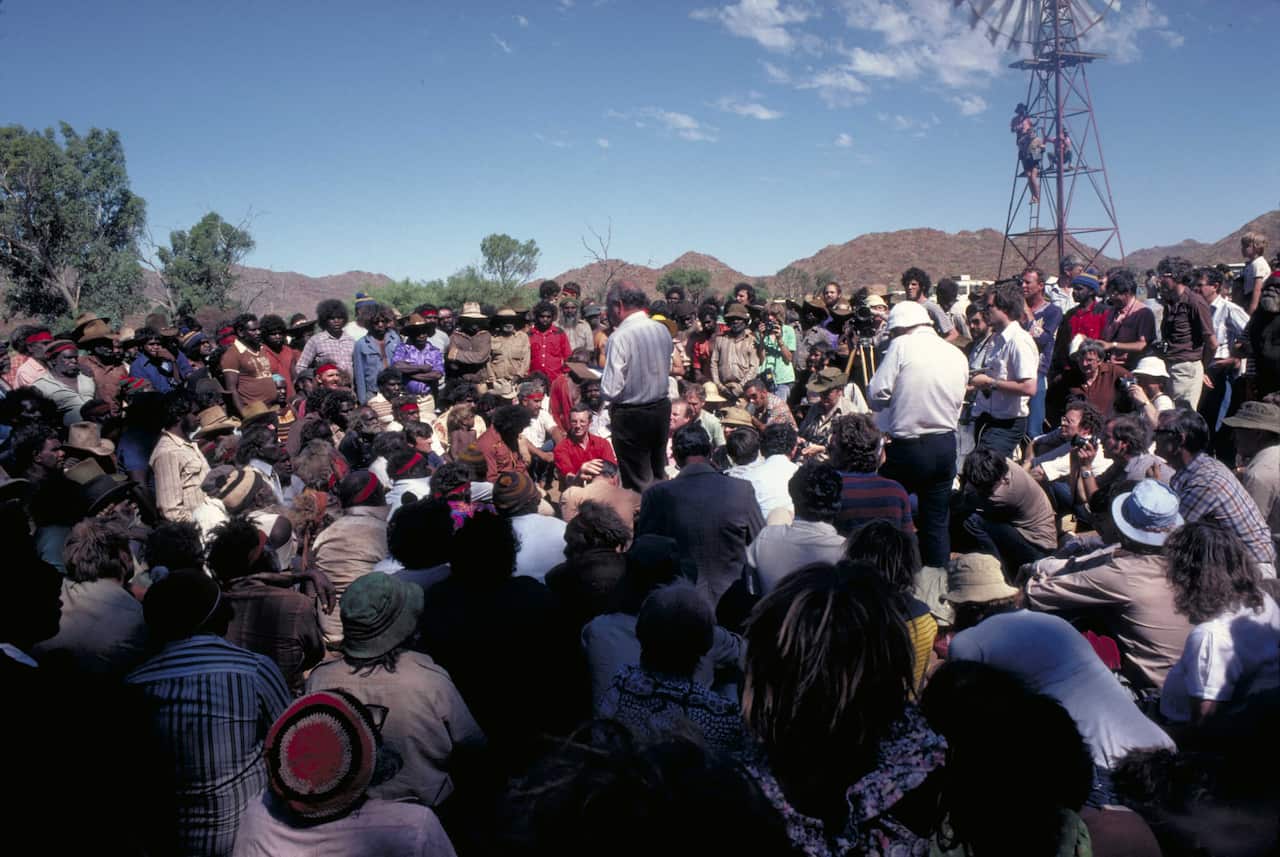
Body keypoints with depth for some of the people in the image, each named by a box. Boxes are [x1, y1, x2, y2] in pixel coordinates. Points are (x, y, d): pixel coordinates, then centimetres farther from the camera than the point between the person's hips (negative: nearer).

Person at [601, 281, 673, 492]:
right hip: (662, 409, 7)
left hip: (631, 416, -6)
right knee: (658, 474, 21)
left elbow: (610, 391, -21)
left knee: (638, 483, 5)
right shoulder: (662, 330, -1)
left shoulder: (619, 338, -21)